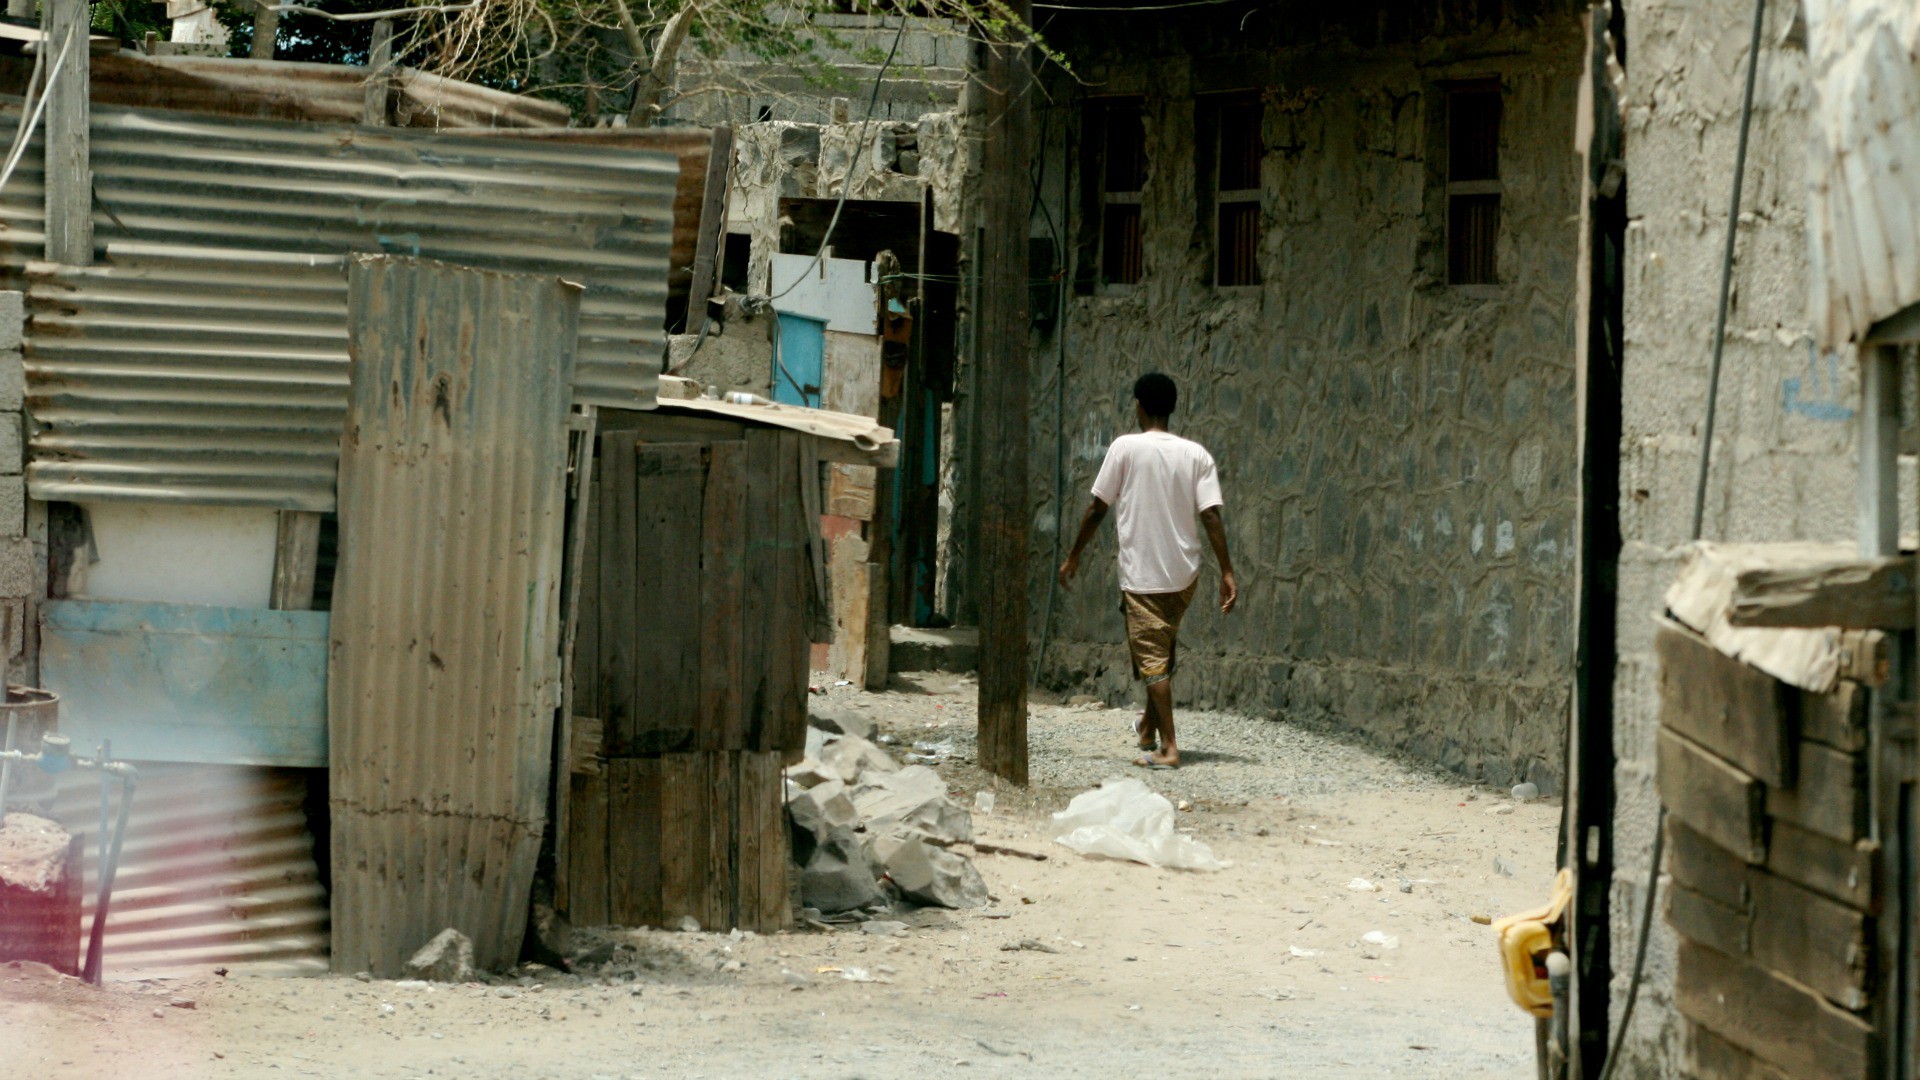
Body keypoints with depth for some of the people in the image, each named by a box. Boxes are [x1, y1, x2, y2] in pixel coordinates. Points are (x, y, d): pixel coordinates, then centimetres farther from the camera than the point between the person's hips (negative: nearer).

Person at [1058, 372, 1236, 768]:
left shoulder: (1126, 448, -8)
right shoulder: (1196, 454, 0)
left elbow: (1097, 509, -5)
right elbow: (1211, 515, -6)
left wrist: (1073, 557, 6)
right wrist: (1227, 572, -4)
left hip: (1142, 573, -4)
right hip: (1185, 572, 4)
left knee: (1152, 660, -2)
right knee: (1163, 651, 23)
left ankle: (1167, 747, -9)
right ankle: (1149, 728, 36)